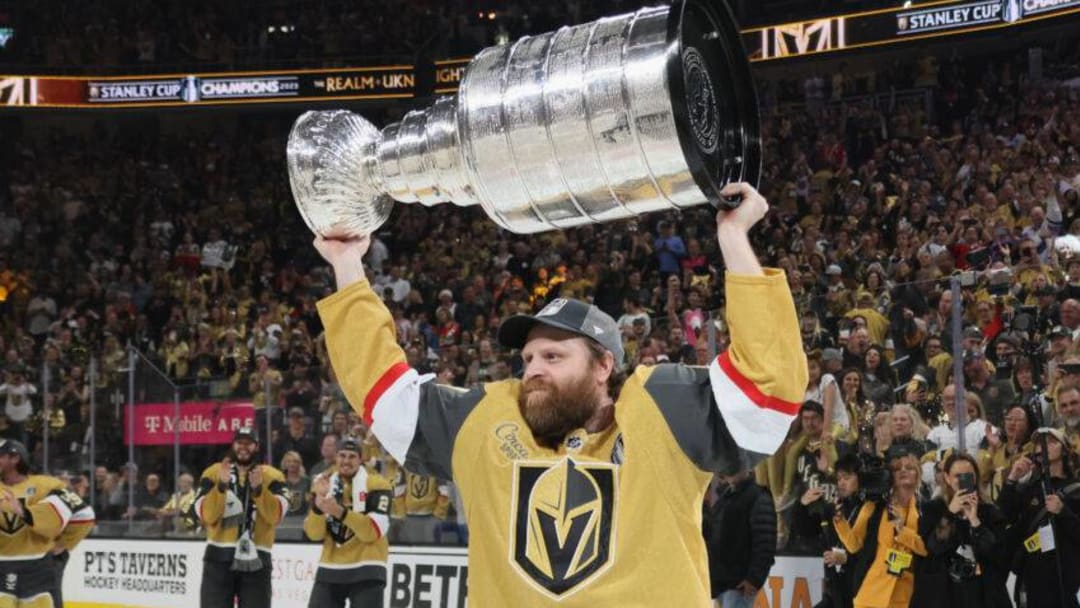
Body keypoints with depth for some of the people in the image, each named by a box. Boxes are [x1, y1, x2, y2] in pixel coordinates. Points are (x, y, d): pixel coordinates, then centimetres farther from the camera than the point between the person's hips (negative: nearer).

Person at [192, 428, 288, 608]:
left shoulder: (272, 477, 3)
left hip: (256, 561, 0)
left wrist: (258, 489, -26)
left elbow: (276, 515, -12)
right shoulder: (213, 473, 3)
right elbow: (206, 515, -9)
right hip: (219, 559, 0)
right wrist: (221, 485, -22)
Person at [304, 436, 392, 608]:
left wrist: (341, 512, -29)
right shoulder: (323, 485, 7)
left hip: (366, 571, -5)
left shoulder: (376, 485, -7)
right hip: (330, 569, 5)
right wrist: (318, 506, -20)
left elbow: (374, 531, -19)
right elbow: (314, 534, -2)